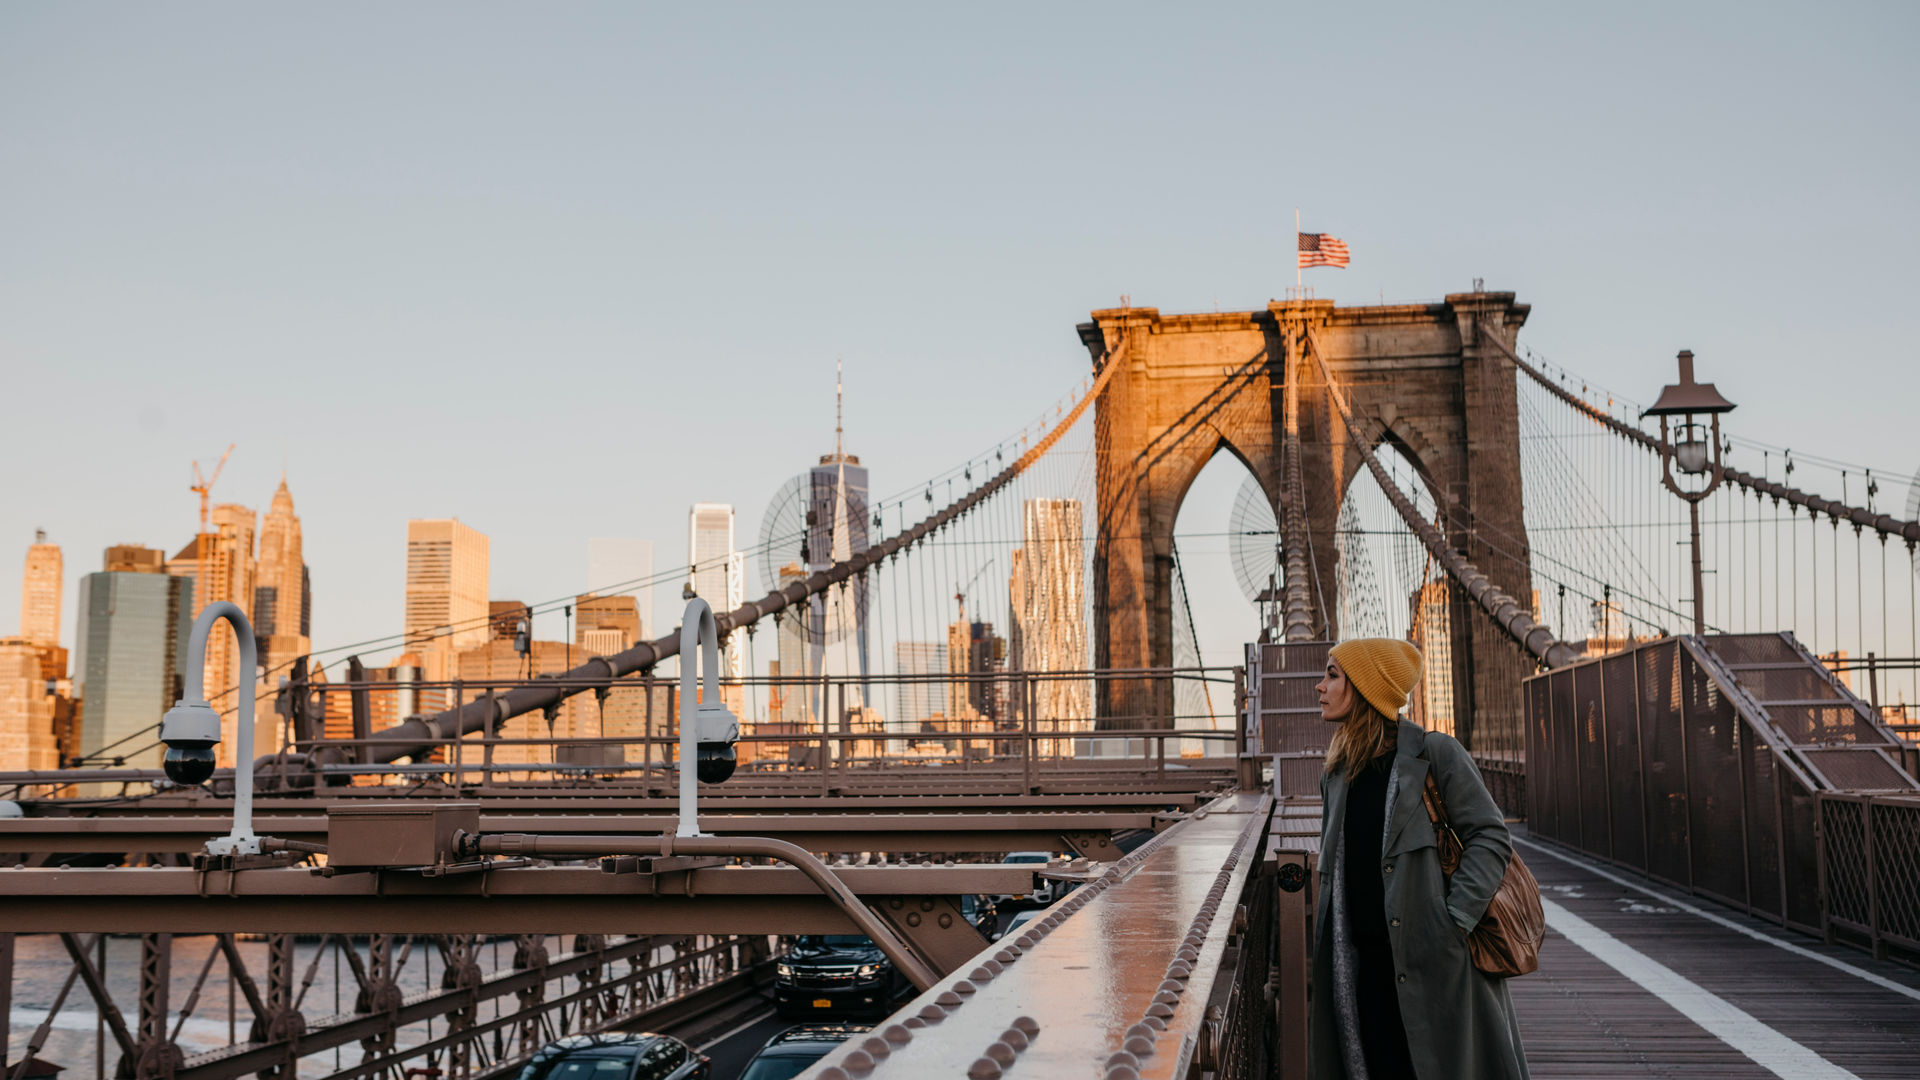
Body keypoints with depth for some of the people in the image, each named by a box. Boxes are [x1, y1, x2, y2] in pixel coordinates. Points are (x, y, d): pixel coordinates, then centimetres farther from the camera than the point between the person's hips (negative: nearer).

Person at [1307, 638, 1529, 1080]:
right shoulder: (1337, 775, 15)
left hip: (1436, 962, -6)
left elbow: (1490, 838, -8)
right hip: (1367, 968, 6)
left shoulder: (1435, 753, -5)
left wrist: (1452, 923, -16)